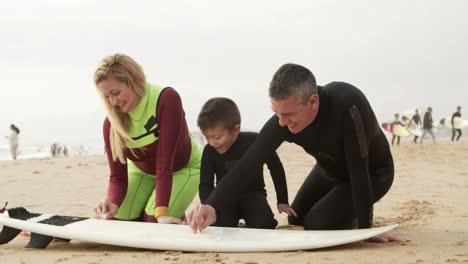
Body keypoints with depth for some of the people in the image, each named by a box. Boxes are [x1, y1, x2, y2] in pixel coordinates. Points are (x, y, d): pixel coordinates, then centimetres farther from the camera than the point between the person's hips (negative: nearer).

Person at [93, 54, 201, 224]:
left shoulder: (167, 99, -33)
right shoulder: (111, 123, -19)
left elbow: (165, 160, -37)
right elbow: (118, 177, -16)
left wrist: (161, 212, -41)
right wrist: (113, 204, -39)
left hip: (183, 169, -4)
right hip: (141, 171, 4)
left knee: (153, 222, -23)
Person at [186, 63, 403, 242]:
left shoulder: (348, 104, -43)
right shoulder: (281, 122, -27)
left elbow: (359, 169, -39)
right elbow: (246, 166, -29)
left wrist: (365, 227, -36)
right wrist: (211, 206, -44)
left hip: (373, 172, -6)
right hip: (331, 169, 6)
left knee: (318, 224, -18)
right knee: (296, 220, 16)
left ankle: (354, 216, 12)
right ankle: (353, 210, 37)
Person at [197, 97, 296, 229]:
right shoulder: (209, 152, -13)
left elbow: (276, 168, -5)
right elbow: (205, 185, -8)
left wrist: (282, 201, 0)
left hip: (253, 194, -2)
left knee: (264, 225, -31)